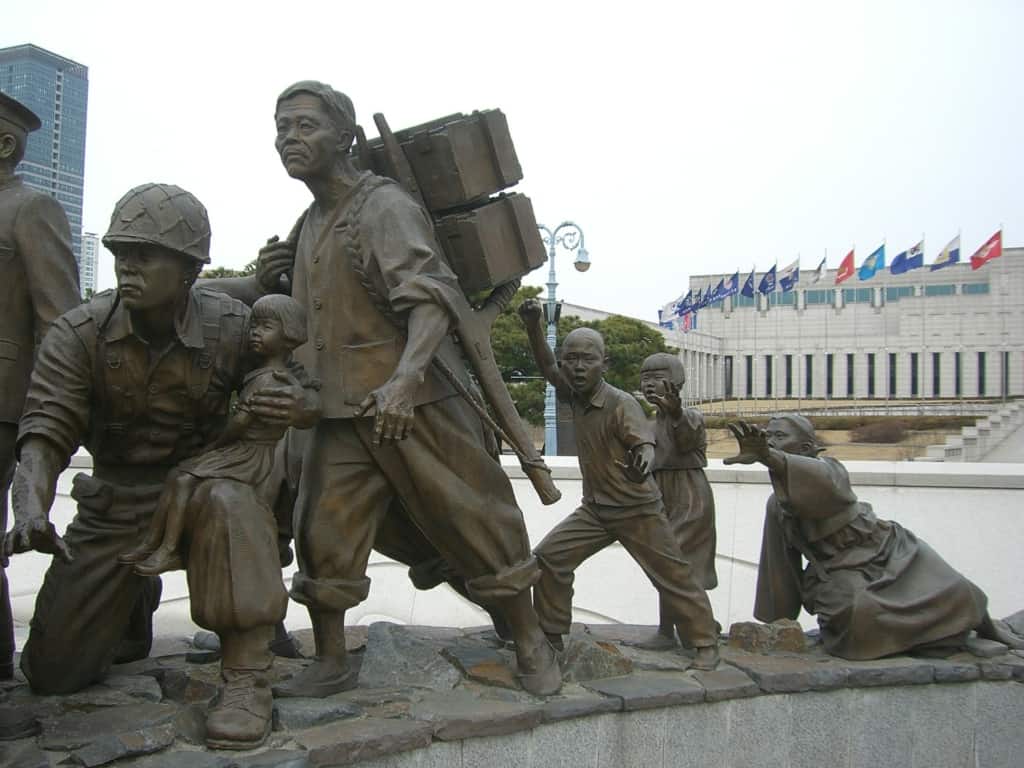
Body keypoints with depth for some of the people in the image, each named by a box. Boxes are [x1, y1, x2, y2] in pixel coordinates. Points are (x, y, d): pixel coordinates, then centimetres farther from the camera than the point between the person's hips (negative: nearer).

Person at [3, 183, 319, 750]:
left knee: (229, 503, -40)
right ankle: (137, 602, 34)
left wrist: (302, 408, -30)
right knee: (52, 671, 2)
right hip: (115, 505, 3)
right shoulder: (77, 335, -11)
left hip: (206, 486, -2)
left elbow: (299, 393, -3)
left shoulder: (235, 328, -14)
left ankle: (247, 675, -26)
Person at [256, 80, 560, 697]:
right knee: (323, 535, 4)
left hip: (417, 400, -7)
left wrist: (404, 378, -42)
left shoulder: (383, 206, -11)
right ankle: (331, 664, 21)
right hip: (343, 408, 7)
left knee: (474, 525, 2)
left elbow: (432, 296, -25)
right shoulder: (310, 224, 16)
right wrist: (273, 279, 10)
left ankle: (532, 646, 21)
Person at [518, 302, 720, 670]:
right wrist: (533, 326, -8)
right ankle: (551, 635, 11)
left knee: (672, 575, 3)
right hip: (594, 508, 6)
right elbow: (548, 369, 6)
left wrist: (643, 464, -57)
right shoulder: (576, 396, -2)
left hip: (637, 509, -6)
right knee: (549, 557, -3)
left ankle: (705, 643, 21)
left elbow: (646, 444, -32)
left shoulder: (621, 403, -22)